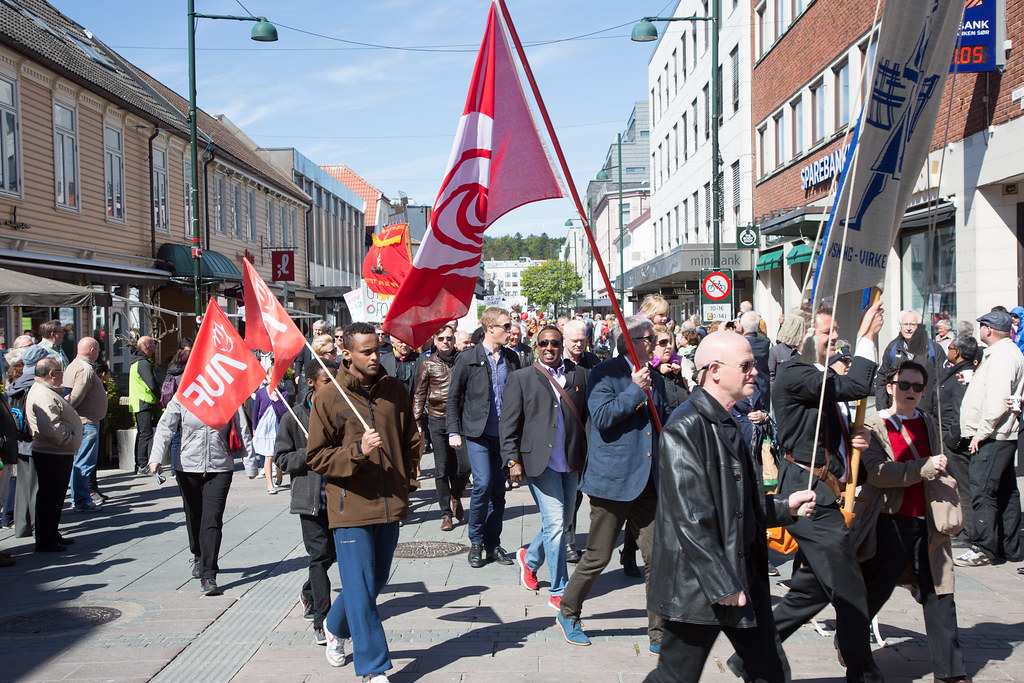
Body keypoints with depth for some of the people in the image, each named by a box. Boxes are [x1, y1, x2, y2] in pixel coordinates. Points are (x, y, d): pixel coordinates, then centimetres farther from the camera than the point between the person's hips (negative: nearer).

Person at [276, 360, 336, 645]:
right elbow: (282, 458, 0)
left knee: (331, 553, 14)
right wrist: (310, 454, -16)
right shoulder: (294, 417, -3)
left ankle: (309, 593, 42)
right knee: (320, 554, -5)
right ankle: (321, 621, 3)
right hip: (310, 498, -3)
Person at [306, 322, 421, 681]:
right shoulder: (328, 398, -6)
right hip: (351, 505, -5)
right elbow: (315, 457, -4)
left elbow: (411, 441, 18)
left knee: (374, 581, 18)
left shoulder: (395, 391, 6)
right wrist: (357, 451, -18)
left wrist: (406, 482, 9)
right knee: (361, 588, -3)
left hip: (390, 504, 5)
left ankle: (335, 627, 45)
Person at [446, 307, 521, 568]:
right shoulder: (468, 358, -3)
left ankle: (493, 544, 18)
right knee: (483, 483, -14)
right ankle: (476, 543, 3)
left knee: (498, 490, 7)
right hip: (477, 433, -4)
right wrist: (454, 431, -4)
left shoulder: (512, 359, 9)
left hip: (504, 434, 4)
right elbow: (453, 398, 1)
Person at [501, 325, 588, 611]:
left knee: (562, 521, 13)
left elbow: (588, 416, 11)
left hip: (571, 463, 4)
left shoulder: (579, 375, 10)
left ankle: (529, 558, 41)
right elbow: (509, 424, -1)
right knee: (555, 523, -7)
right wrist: (513, 460, -8)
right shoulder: (521, 378, 2)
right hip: (540, 461, -4)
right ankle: (558, 591, 5)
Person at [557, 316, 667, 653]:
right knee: (598, 558, 4)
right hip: (612, 479, -6)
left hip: (647, 483, 6)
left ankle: (659, 635, 13)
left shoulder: (655, 380, 15)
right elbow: (601, 417, -20)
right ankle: (568, 614, 27)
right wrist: (635, 390, -18)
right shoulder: (605, 373, -6)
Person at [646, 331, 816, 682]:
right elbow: (690, 517, -22)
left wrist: (784, 507, 11)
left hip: (746, 576, 9)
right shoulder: (684, 429, -18)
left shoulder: (729, 425, 14)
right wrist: (721, 585, -21)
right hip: (697, 585, -9)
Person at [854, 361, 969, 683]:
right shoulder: (873, 426, -4)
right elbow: (877, 473, -18)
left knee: (939, 595, 6)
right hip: (889, 521, -5)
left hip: (927, 522, 5)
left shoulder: (929, 424, 13)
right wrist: (926, 467, -21)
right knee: (875, 591, 2)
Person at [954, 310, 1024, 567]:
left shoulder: (1002, 355, -15)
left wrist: (981, 432, -21)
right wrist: (973, 382, 15)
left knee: (982, 491, -9)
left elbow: (998, 399, -23)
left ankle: (985, 549, -5)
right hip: (1001, 436, 11)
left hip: (992, 437, -11)